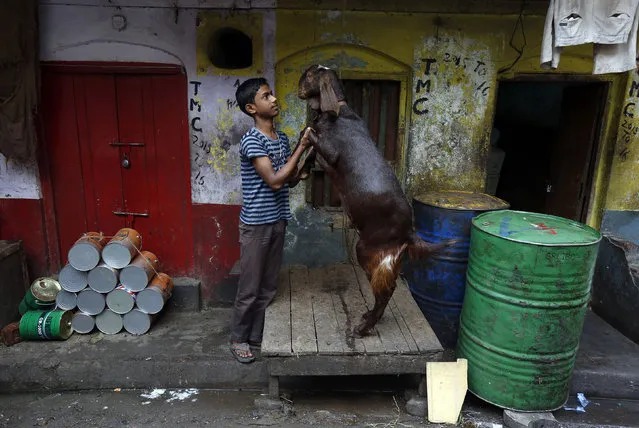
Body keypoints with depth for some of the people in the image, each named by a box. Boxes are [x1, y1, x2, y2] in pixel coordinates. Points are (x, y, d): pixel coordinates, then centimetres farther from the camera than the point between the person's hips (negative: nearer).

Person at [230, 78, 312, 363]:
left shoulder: (282, 139, 8)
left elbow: (291, 181, 12)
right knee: (250, 288, 6)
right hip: (255, 224, -7)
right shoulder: (251, 141, -17)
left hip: (277, 221, 7)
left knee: (269, 287, 16)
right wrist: (302, 147, -20)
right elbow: (275, 181, -23)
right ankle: (239, 339, 25)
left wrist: (308, 152, -4)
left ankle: (257, 336, 31)